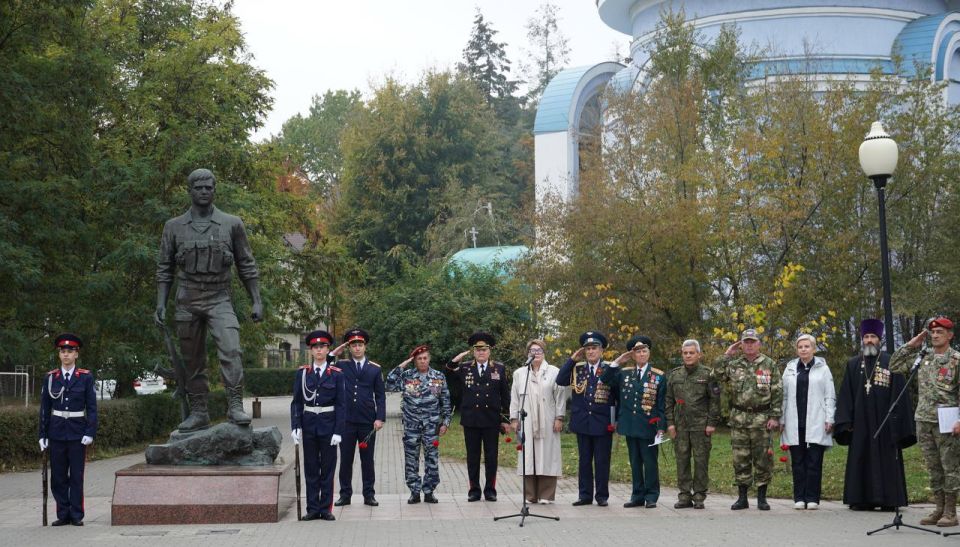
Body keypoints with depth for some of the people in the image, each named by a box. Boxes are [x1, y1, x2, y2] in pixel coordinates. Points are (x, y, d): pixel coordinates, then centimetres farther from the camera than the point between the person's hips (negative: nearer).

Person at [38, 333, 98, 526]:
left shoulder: (86, 377, 0)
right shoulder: (50, 378, 5)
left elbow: (92, 407, 0)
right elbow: (45, 408, 7)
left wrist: (90, 432, -9)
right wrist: (43, 435, 3)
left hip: (77, 433, -2)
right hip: (57, 432, 2)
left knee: (77, 476, 0)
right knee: (58, 476, 4)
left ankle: (76, 515, 6)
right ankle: (63, 515, 12)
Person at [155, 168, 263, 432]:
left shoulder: (232, 224, 5)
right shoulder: (174, 227, 7)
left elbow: (247, 266, 9)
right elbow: (164, 269, 10)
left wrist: (256, 301, 3)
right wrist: (160, 305, 2)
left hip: (219, 300, -2)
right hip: (187, 302, 2)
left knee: (230, 350, -22)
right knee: (193, 361, 5)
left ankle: (236, 407, -24)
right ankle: (198, 413, 13)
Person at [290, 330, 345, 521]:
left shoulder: (336, 374, 0)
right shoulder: (302, 373, 4)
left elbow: (341, 404, -2)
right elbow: (296, 401, 4)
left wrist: (338, 431, -8)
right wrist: (295, 427, -5)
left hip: (328, 426, -1)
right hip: (309, 424, 1)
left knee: (328, 468, 3)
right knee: (311, 469, 6)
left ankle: (326, 508, 9)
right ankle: (313, 509, 11)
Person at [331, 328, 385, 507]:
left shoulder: (374, 368, 6)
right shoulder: (341, 365, 7)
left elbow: (380, 395, 6)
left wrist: (380, 418, -4)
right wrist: (335, 353, -4)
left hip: (368, 422, 0)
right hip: (347, 421, 0)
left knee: (367, 459, 6)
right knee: (345, 459, 4)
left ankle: (369, 494, 12)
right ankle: (345, 494, 12)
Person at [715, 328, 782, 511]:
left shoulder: (769, 365, 2)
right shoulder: (734, 364, 9)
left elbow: (777, 393, 0)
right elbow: (717, 375, -5)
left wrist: (775, 417, -7)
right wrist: (727, 355, -1)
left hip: (761, 418, -2)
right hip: (739, 418, 2)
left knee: (763, 459, 0)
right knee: (740, 459, 4)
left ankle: (762, 497, 9)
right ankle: (742, 497, 12)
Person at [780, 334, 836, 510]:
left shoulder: (822, 369, 7)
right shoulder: (790, 369, 13)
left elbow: (830, 396, 5)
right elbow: (784, 396, 14)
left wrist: (829, 419, -3)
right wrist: (781, 419, 9)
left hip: (816, 423, -2)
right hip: (795, 423, 2)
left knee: (814, 461, -3)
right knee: (798, 461, 2)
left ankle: (812, 498, 0)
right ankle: (799, 498, 6)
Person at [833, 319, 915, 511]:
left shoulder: (890, 362, 2)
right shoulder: (853, 364, 11)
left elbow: (898, 393, -2)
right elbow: (845, 395, 7)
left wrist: (896, 421, -9)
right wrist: (845, 422, -2)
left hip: (884, 421, -3)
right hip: (861, 422, 3)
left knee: (886, 459, -1)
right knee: (861, 460, 2)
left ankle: (888, 499, 2)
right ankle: (862, 499, 6)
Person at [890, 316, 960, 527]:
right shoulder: (922, 358, 11)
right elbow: (894, 366, 14)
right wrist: (911, 344, 7)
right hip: (924, 420, 6)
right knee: (933, 468, 10)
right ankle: (939, 509, 17)